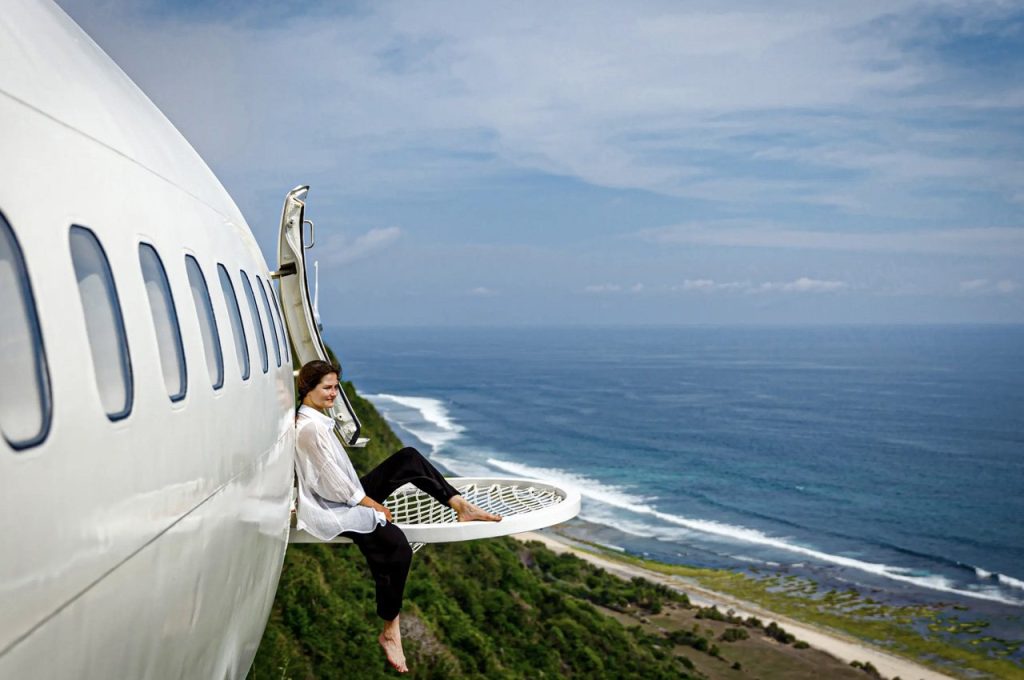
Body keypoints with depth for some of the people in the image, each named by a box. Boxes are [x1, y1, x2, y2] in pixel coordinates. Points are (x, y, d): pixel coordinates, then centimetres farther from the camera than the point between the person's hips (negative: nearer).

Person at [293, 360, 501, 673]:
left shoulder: (317, 420, 10)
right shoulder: (309, 428, -20)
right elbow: (332, 481, -20)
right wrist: (371, 503, -12)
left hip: (351, 496, 10)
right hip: (336, 511, -10)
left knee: (409, 457, 1)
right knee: (397, 546, -28)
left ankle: (460, 505, -3)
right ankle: (390, 631, -16)